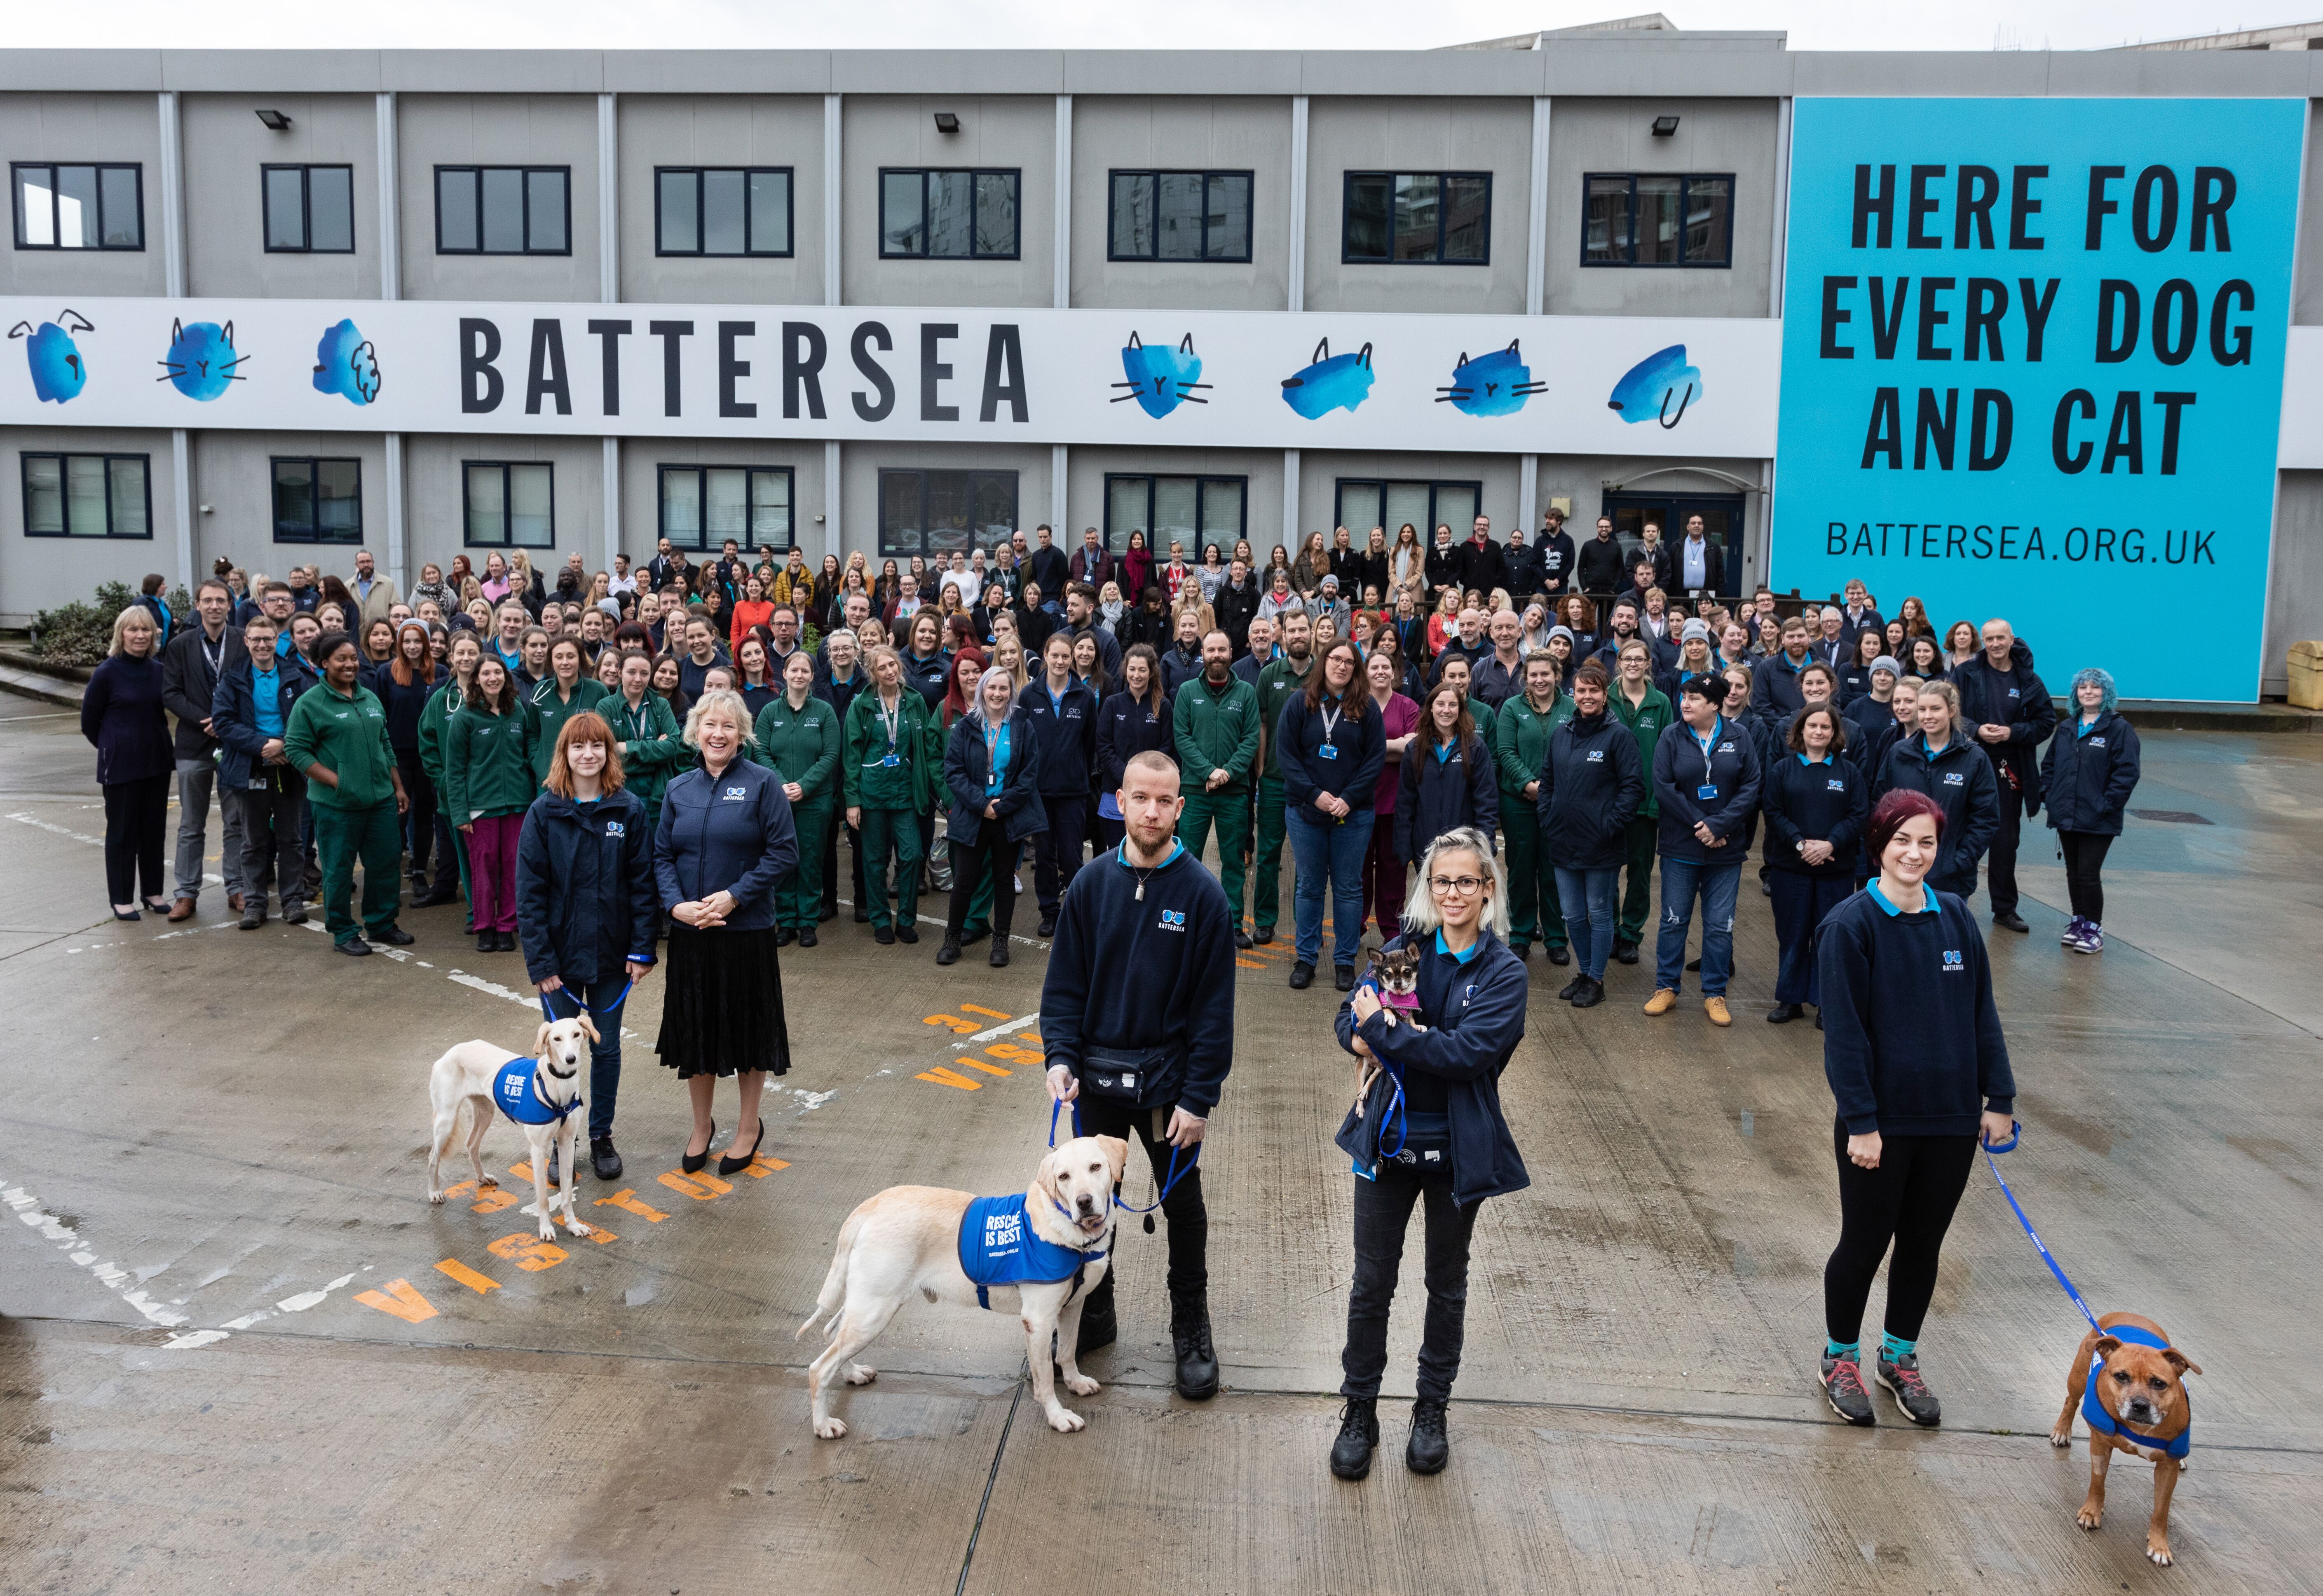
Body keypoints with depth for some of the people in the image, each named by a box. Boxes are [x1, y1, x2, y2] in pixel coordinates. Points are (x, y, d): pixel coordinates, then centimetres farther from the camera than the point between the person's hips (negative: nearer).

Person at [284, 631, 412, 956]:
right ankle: (343, 932, 16)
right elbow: (296, 750, -10)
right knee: (339, 868, 3)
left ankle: (382, 924, 25)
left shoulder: (371, 699, 13)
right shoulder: (310, 703, -6)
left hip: (381, 800, 6)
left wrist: (398, 787, 16)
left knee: (387, 862, 10)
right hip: (336, 805, -6)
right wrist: (337, 781, -17)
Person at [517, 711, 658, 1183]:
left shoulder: (629, 809, -3)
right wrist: (540, 961, -12)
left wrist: (642, 949, -7)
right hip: (561, 954, -1)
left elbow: (642, 882, -2)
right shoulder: (544, 812, -6)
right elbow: (529, 891, -7)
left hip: (611, 955, 1)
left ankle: (602, 1137, 27)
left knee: (607, 1049, 11)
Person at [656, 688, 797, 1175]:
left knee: (748, 1025, 8)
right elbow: (662, 855, 7)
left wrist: (734, 896, -17)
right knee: (694, 1025, 11)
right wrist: (677, 904, -10)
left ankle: (749, 1126, 27)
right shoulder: (679, 789, 6)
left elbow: (784, 852, -10)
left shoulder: (763, 784, -6)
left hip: (747, 929, -3)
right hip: (690, 930, 3)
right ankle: (701, 1127, 30)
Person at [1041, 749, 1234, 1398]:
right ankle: (1094, 1315, 36)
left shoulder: (1202, 893, -12)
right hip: (1096, 1077, 2)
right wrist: (1061, 1057, -12)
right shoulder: (1091, 885, -4)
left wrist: (1199, 1098, -13)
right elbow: (1064, 984, 1)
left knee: (1183, 1208, 12)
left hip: (1169, 1081, -2)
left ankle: (1192, 1332, 29)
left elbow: (1214, 1005, -10)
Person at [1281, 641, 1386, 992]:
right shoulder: (1299, 705, 1)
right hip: (1305, 811, 0)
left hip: (1353, 815, 0)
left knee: (1349, 888, 6)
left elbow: (1375, 758, -2)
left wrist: (1349, 799, -12)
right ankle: (1305, 959, 17)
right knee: (1308, 887, 8)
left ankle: (1346, 961, 15)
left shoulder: (1367, 708, 1)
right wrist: (1315, 794, -12)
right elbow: (1288, 754, -2)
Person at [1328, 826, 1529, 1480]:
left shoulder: (1504, 972, -10)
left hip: (1459, 1149, -2)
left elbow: (1466, 1051, -22)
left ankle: (1432, 1411, 34)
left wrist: (1384, 1031, -22)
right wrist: (1364, 1039, -20)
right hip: (1389, 1138, 2)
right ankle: (1360, 1411, 25)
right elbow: (1351, 1016, 2)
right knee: (1372, 1283, 9)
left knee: (1447, 1283, 16)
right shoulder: (1406, 947, 0)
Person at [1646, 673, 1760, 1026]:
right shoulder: (1671, 738, -3)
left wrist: (1719, 825, -17)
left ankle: (1715, 994, 18)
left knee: (1720, 925, 7)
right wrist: (1699, 825, -15)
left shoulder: (1738, 738, -2)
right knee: (1674, 920, 7)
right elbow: (1663, 788, -9)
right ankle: (1666, 988, 20)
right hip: (1680, 848, 0)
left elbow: (1750, 788, -6)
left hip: (1726, 850, 0)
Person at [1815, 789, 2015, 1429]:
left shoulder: (1955, 917, 2)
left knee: (1923, 1246, 16)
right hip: (1881, 1123, -4)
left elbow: (1983, 1013, 8)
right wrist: (1861, 1121, -17)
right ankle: (1841, 1359, 29)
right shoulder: (1851, 925, -13)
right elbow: (1844, 1032, -14)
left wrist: (1999, 1099, 5)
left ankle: (1899, 1358, 34)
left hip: (1952, 1119, 5)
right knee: (1864, 1245, 9)